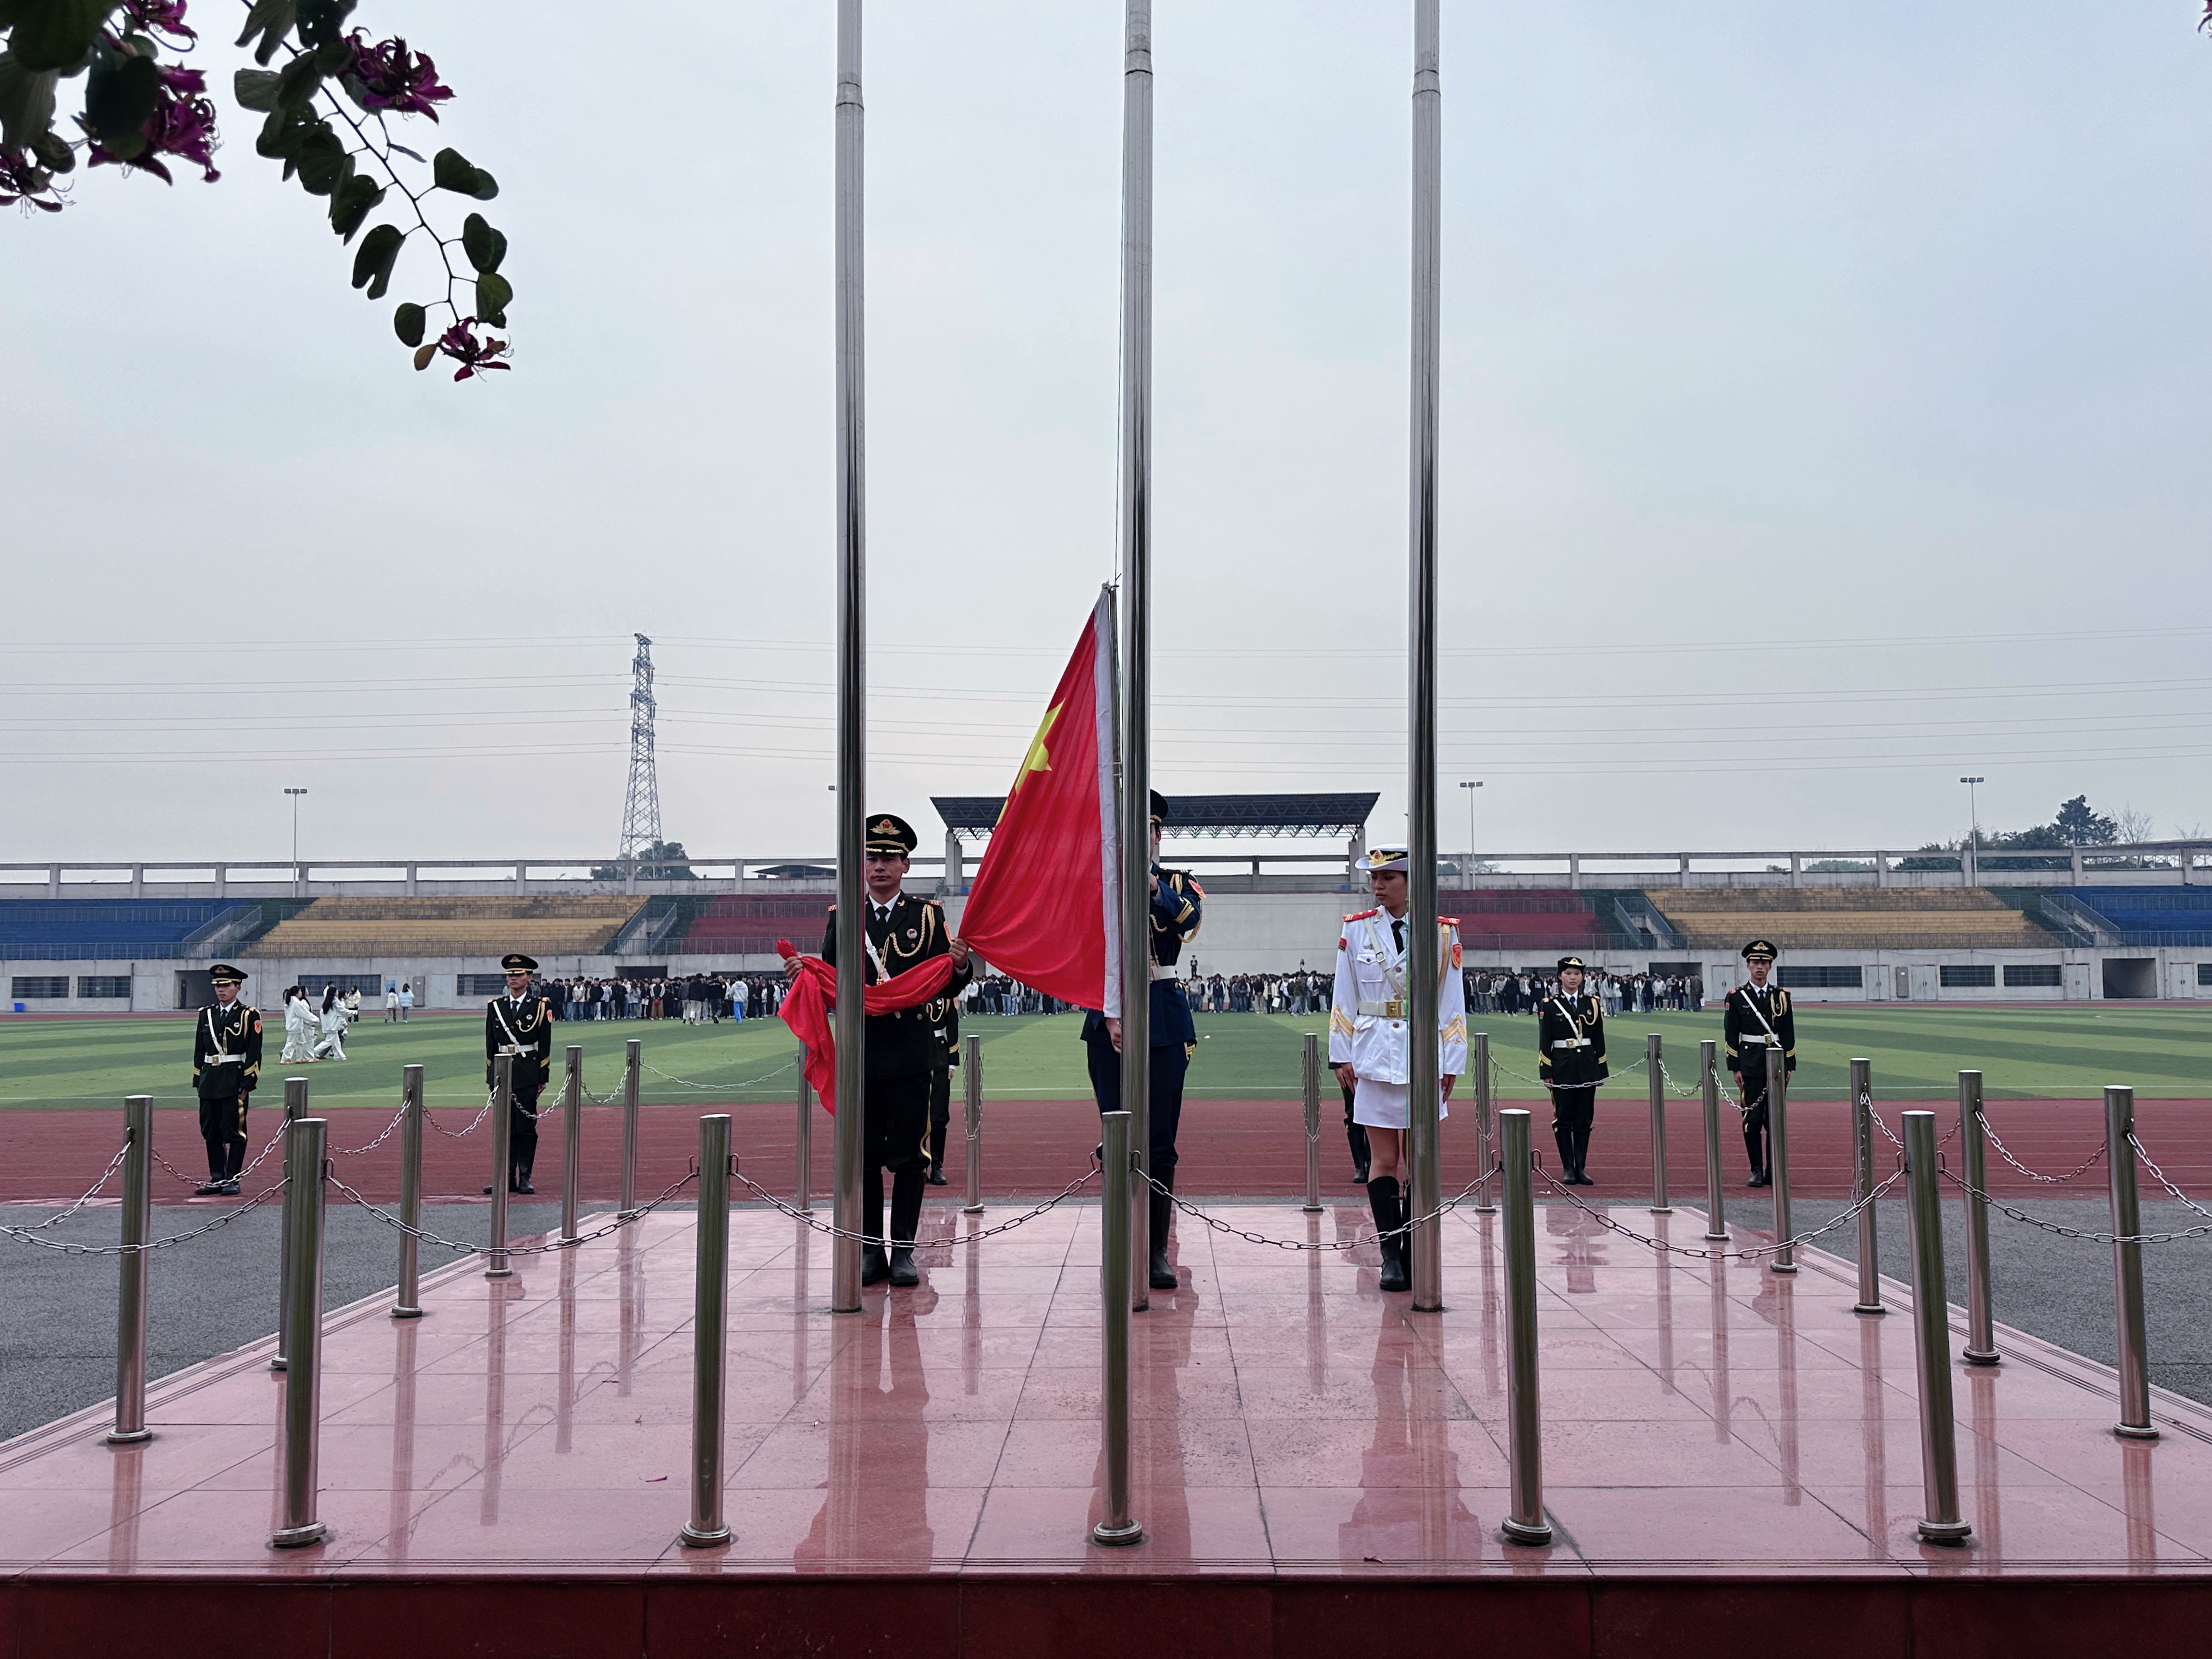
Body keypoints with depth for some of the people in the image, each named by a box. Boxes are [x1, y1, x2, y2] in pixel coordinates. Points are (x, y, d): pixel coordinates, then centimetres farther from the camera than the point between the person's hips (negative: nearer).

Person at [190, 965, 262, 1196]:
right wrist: (198, 1081, 10)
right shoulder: (206, 1014, 12)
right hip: (210, 1080, 5)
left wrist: (248, 1083, -11)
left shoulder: (249, 1015, -3)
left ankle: (232, 1179, 6)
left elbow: (254, 1053, -6)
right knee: (211, 1132, 9)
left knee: (235, 1131, -1)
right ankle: (216, 1179, 17)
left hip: (235, 1080, -5)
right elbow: (199, 1050, 15)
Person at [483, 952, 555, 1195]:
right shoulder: (495, 1006, 9)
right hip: (502, 1072, 3)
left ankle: (525, 1178, 5)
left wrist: (543, 1076, -4)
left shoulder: (541, 1006, 1)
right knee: (505, 1127, 5)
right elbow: (491, 1045, 10)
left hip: (528, 1073, -3)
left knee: (527, 1127, -1)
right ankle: (507, 1178, 9)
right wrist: (491, 1077, 6)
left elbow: (545, 1044, 0)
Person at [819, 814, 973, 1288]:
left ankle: (903, 1250, 10)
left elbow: (946, 989, 2)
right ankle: (871, 1249, 14)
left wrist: (959, 964, -19)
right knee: (863, 1154, 5)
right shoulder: (842, 917, 10)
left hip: (911, 1050, -1)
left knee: (909, 1152, 2)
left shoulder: (928, 915, 5)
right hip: (860, 1051, 1)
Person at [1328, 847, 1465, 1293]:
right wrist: (1341, 1056, 3)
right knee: (1383, 1161, 0)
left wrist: (1451, 1063, 2)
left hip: (1423, 1057, 0)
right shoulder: (1355, 930, 4)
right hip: (1374, 1058, 0)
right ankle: (1390, 1256, 5)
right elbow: (1343, 999, 7)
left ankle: (1414, 1256, 12)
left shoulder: (1442, 933, 2)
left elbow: (1452, 1002, 5)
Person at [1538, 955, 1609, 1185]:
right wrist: (1546, 1072, -7)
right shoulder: (1550, 1005, 0)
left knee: (1585, 1120, 4)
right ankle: (1568, 1169, 7)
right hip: (1562, 1068, -3)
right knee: (1563, 1120, 0)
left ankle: (1581, 1168, 10)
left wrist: (1602, 1070, 7)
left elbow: (1599, 1039, 10)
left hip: (1587, 1067, 3)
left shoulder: (1592, 1003, 8)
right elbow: (1544, 1042, -1)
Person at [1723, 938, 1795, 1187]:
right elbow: (1731, 1035, 0)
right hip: (1750, 1065, -2)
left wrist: (1789, 1066, 4)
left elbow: (1789, 1034, 9)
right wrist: (1735, 1068, -5)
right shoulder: (1736, 997, 1)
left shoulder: (1781, 996, 7)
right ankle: (1757, 1170, 6)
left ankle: (1774, 1170, 12)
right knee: (1752, 1119, -1)